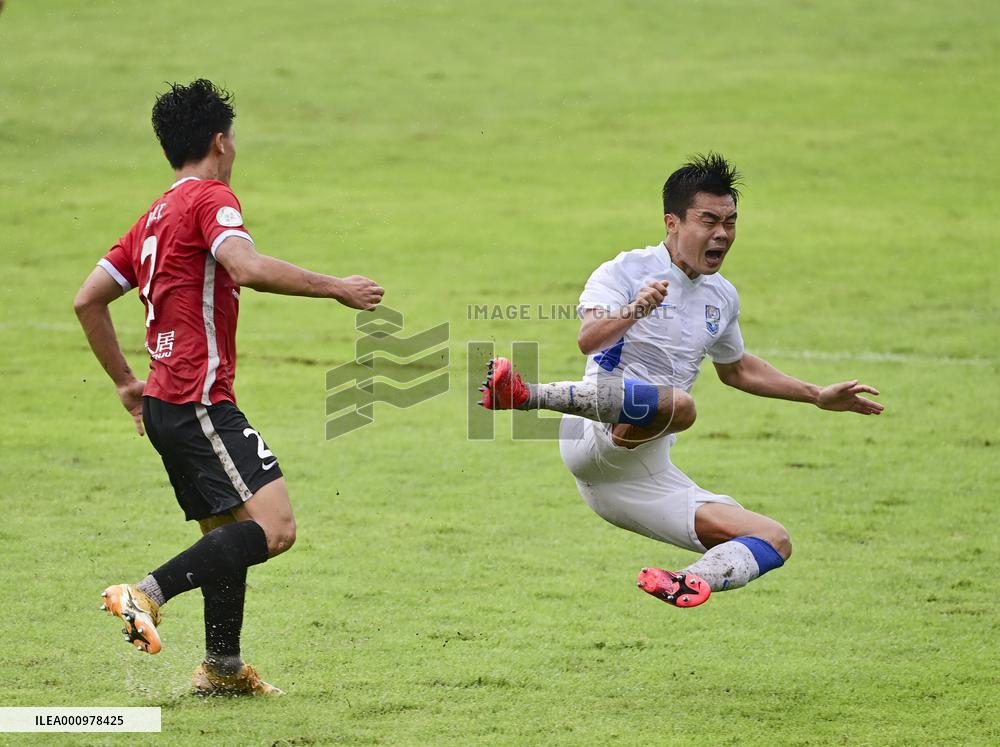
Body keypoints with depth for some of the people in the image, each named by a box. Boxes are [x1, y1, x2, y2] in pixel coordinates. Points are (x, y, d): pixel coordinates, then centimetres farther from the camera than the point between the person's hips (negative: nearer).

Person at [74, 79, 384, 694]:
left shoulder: (155, 217, 19)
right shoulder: (210, 198, -7)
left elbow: (89, 300, 21)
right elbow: (248, 268, -27)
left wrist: (127, 383, 26)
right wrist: (335, 288, -18)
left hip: (165, 405, 10)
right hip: (201, 403, -10)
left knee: (229, 535, 18)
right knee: (274, 527, -18)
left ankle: (223, 666, 23)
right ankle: (149, 593, -25)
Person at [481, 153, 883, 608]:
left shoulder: (721, 297, 19)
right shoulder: (625, 271, -3)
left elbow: (736, 369, 38)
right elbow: (589, 340, -22)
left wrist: (817, 397, 37)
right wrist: (634, 311, -41)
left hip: (648, 482, 7)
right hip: (596, 441, -7)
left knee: (775, 541, -5)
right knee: (678, 405, -41)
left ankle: (687, 584, -31)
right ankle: (526, 396, -45)